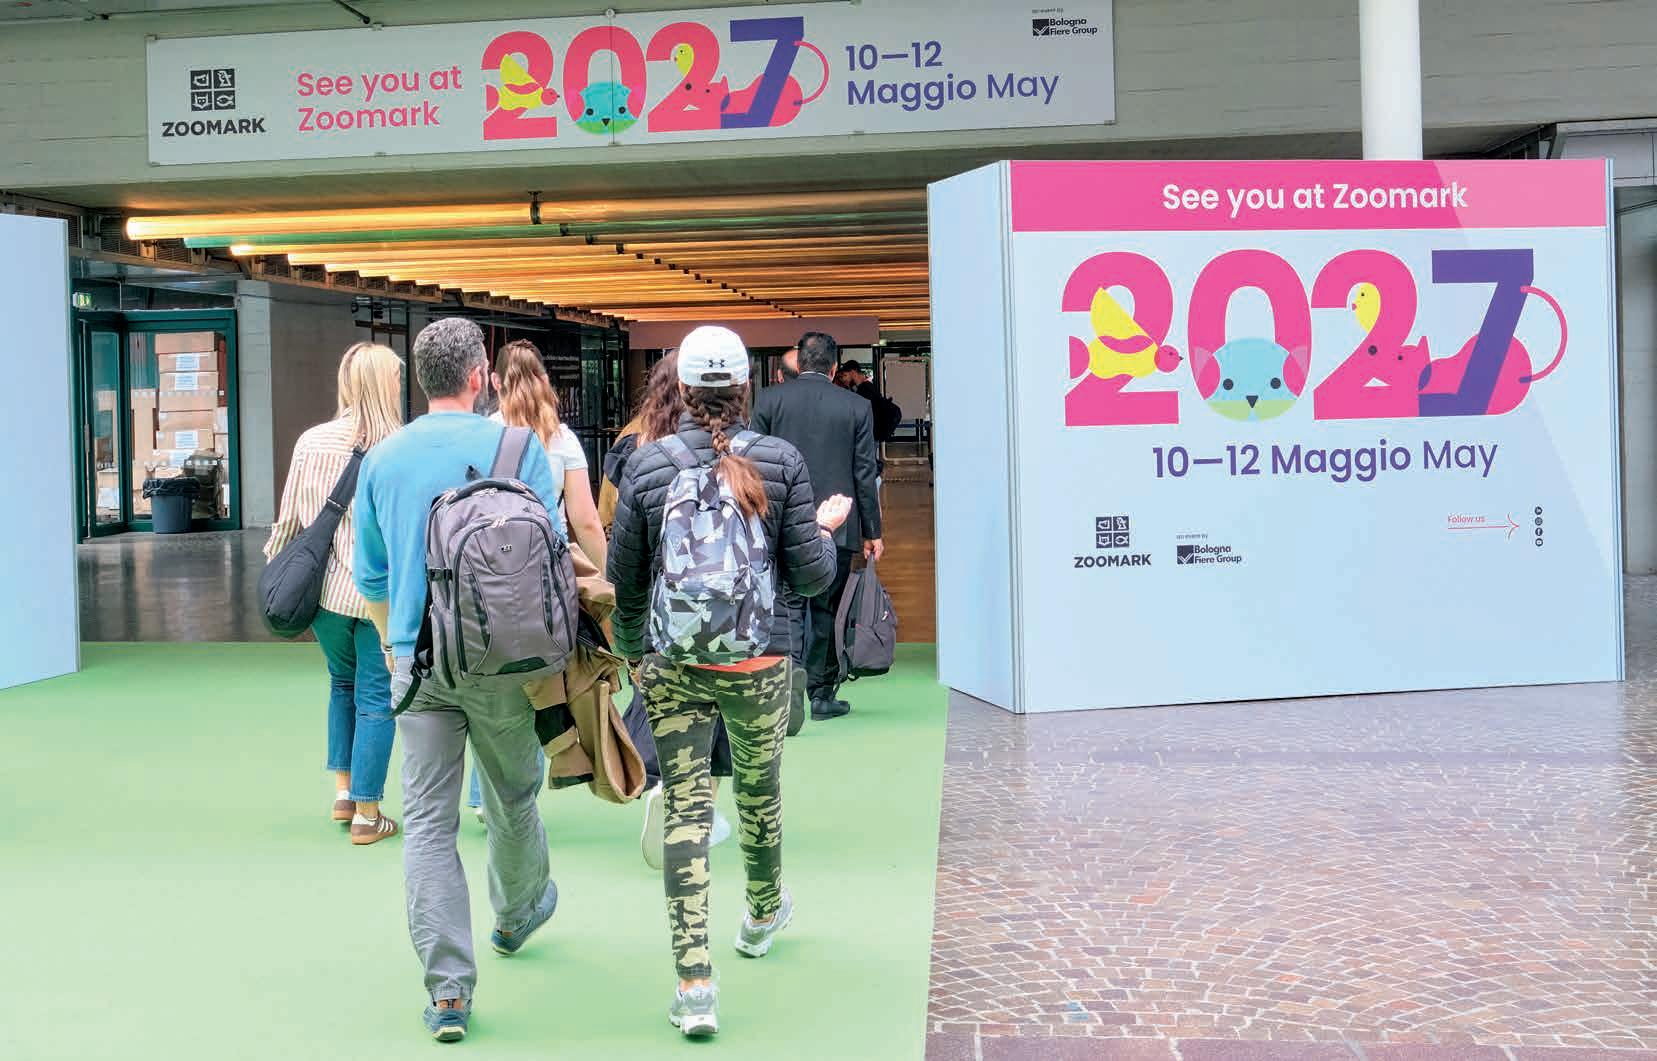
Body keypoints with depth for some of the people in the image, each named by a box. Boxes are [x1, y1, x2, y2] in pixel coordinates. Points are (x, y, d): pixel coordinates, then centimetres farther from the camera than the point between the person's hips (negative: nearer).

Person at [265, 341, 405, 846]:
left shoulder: (312, 441, -2)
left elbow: (288, 520, 3)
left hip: (325, 588, 4)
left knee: (343, 683, 25)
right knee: (376, 698, 5)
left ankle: (344, 792, 25)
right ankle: (366, 815, 9)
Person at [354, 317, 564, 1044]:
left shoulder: (383, 458, 5)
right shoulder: (517, 448, -6)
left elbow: (369, 575, 13)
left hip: (418, 663, 2)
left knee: (428, 820, 2)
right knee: (513, 798, 19)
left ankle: (448, 989, -2)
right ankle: (517, 915, 43)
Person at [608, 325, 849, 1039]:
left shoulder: (648, 464, -4)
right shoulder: (781, 461, -7)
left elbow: (625, 577, 3)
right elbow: (811, 578, -6)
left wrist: (632, 651, 19)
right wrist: (826, 529, 15)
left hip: (672, 664, 0)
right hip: (759, 664, 0)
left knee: (685, 808, 2)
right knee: (759, 791, 21)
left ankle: (694, 983, -5)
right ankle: (763, 916, 46)